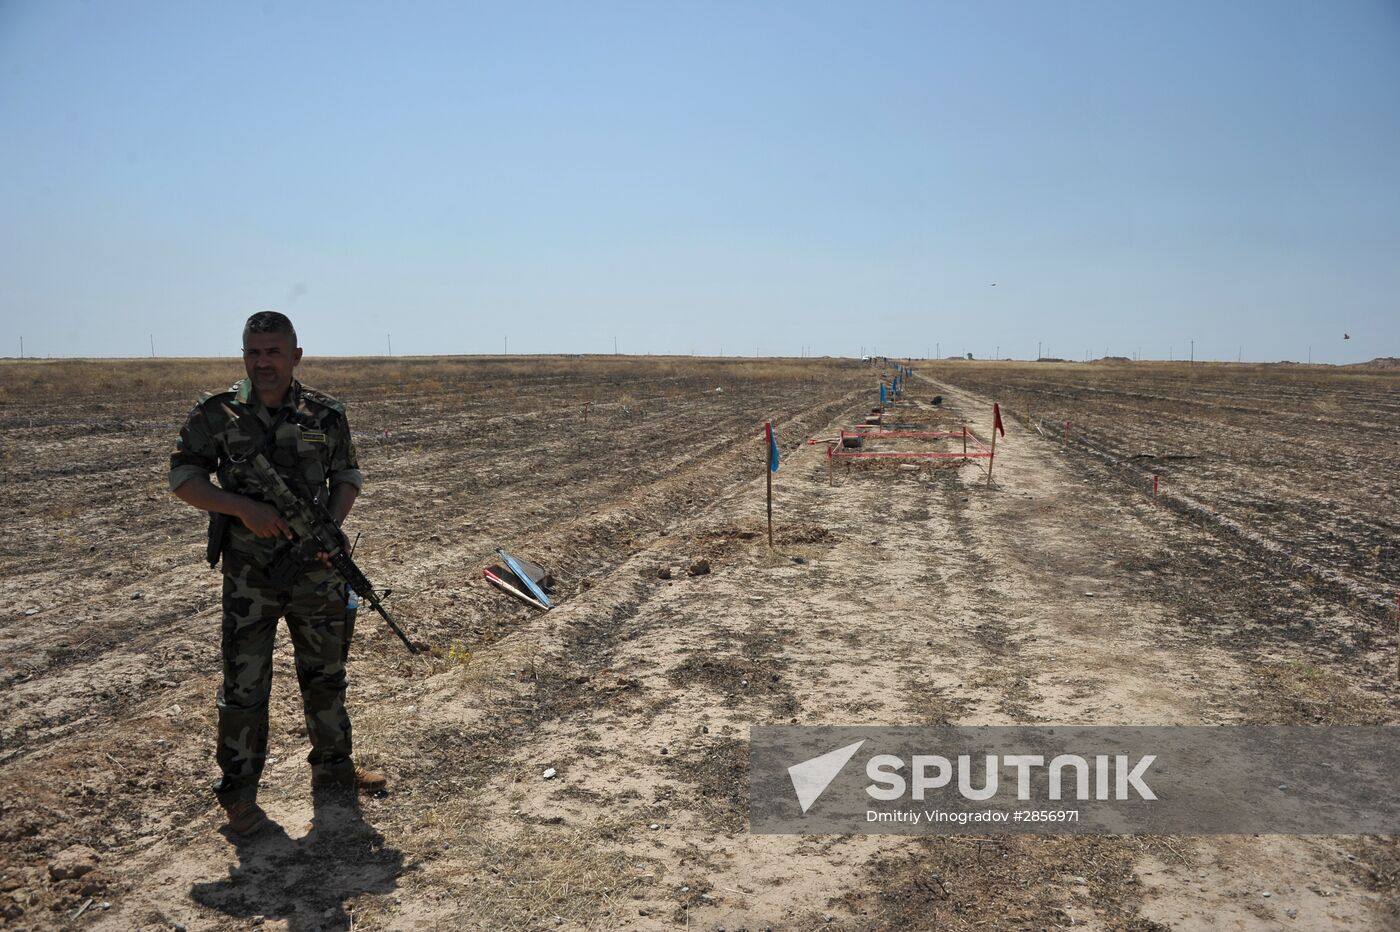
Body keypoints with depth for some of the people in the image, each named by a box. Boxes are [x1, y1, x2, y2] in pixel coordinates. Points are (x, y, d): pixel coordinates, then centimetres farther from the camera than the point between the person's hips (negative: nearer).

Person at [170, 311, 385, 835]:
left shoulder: (325, 415, -1)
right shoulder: (216, 414, -5)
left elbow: (347, 476, 9)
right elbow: (182, 478, -4)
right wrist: (246, 508, -18)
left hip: (317, 571, 2)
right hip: (249, 576, -2)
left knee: (326, 674, 15)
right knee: (244, 683, 3)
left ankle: (332, 766, 34)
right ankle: (238, 792, 19)